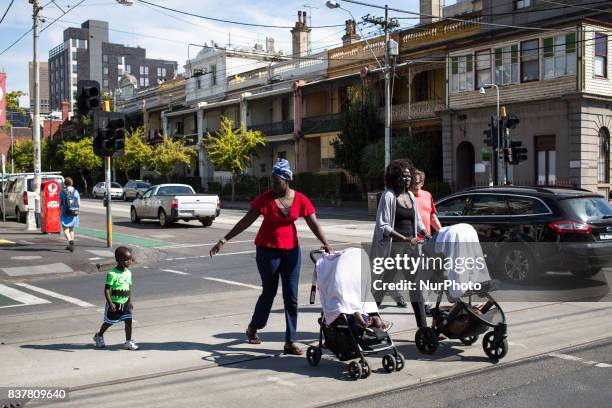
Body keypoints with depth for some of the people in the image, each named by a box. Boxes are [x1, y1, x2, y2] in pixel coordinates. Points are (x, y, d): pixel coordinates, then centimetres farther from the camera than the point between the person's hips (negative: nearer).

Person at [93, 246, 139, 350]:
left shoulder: (128, 273, 2)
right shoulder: (112, 274, -19)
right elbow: (106, 289, -18)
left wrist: (130, 301, 9)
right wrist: (110, 303, -24)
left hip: (125, 303, 5)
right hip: (114, 304, -5)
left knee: (128, 321, -4)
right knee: (109, 322, 12)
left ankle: (128, 342, 5)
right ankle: (99, 336, 37)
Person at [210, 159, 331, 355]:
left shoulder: (300, 200, -4)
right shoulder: (266, 198, -11)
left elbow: (314, 224, -4)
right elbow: (246, 221, -9)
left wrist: (326, 244, -18)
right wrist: (224, 240, -12)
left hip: (291, 250, 3)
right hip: (267, 250, -3)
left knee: (291, 296, 2)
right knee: (269, 292, 6)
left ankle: (290, 342, 8)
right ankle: (253, 328, 32)